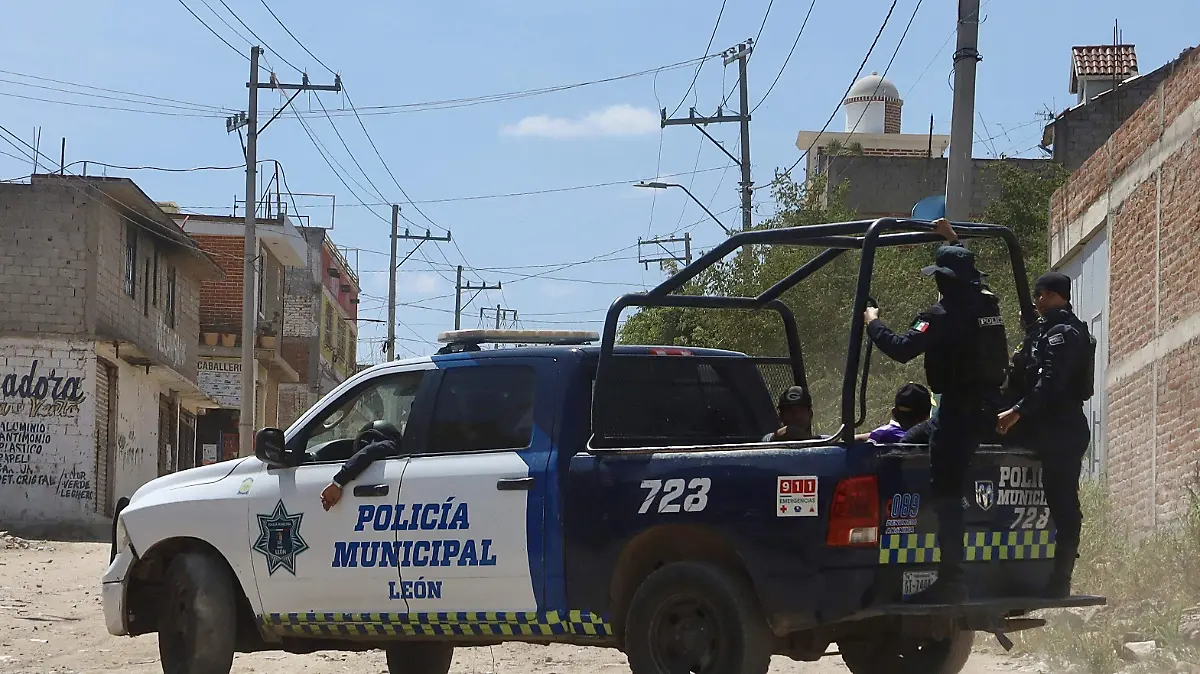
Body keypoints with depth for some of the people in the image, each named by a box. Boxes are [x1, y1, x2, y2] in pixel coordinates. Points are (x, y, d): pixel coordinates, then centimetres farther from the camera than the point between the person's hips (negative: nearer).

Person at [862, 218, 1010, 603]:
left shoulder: (945, 315, -16)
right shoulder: (987, 303, 9)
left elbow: (902, 349, -23)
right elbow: (968, 276, 34)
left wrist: (873, 323, -6)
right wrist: (952, 240, 43)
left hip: (959, 409, -9)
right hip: (988, 405, 9)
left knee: (946, 493, -9)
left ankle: (950, 579, -15)